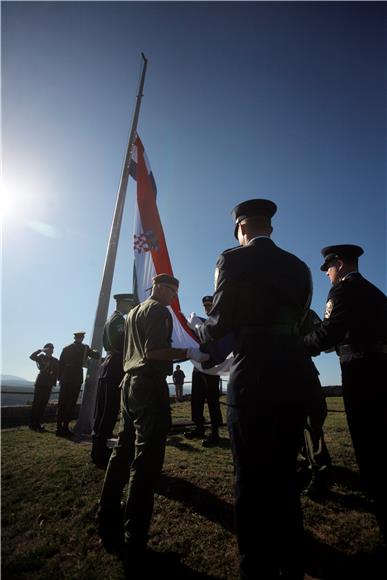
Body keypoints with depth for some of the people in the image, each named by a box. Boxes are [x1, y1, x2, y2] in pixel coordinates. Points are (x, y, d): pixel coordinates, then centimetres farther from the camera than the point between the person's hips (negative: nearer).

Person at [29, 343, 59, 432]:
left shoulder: (55, 361, 8)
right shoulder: (42, 357, 3)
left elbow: (57, 372, 6)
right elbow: (32, 356, -14)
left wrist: (54, 382, -2)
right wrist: (40, 350, -17)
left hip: (48, 385, 3)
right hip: (40, 383, -3)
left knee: (43, 405, 7)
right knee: (36, 403, -3)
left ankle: (37, 424, 16)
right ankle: (33, 424, 5)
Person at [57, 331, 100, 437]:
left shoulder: (66, 348, 10)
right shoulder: (84, 348, -2)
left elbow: (60, 364, 10)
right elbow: (97, 356, 2)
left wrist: (60, 378, 15)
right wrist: (96, 352, 24)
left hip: (65, 378, 4)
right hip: (76, 378, -4)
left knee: (62, 403, 9)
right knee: (71, 403, 0)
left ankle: (59, 428, 14)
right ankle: (65, 428, 0)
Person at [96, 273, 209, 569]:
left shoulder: (133, 312, 21)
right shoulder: (158, 310, -7)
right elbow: (152, 352, -19)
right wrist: (188, 352, -16)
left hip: (131, 381, 9)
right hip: (150, 384, -9)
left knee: (123, 452, 15)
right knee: (146, 459, -4)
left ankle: (109, 528, 26)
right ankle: (133, 546, 4)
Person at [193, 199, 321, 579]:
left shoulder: (233, 259, -3)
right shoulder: (298, 266, 14)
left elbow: (220, 322, -7)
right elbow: (296, 321, 16)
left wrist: (197, 331, 16)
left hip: (255, 377, -6)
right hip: (298, 375, 7)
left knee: (253, 480, 8)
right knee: (284, 476, 21)